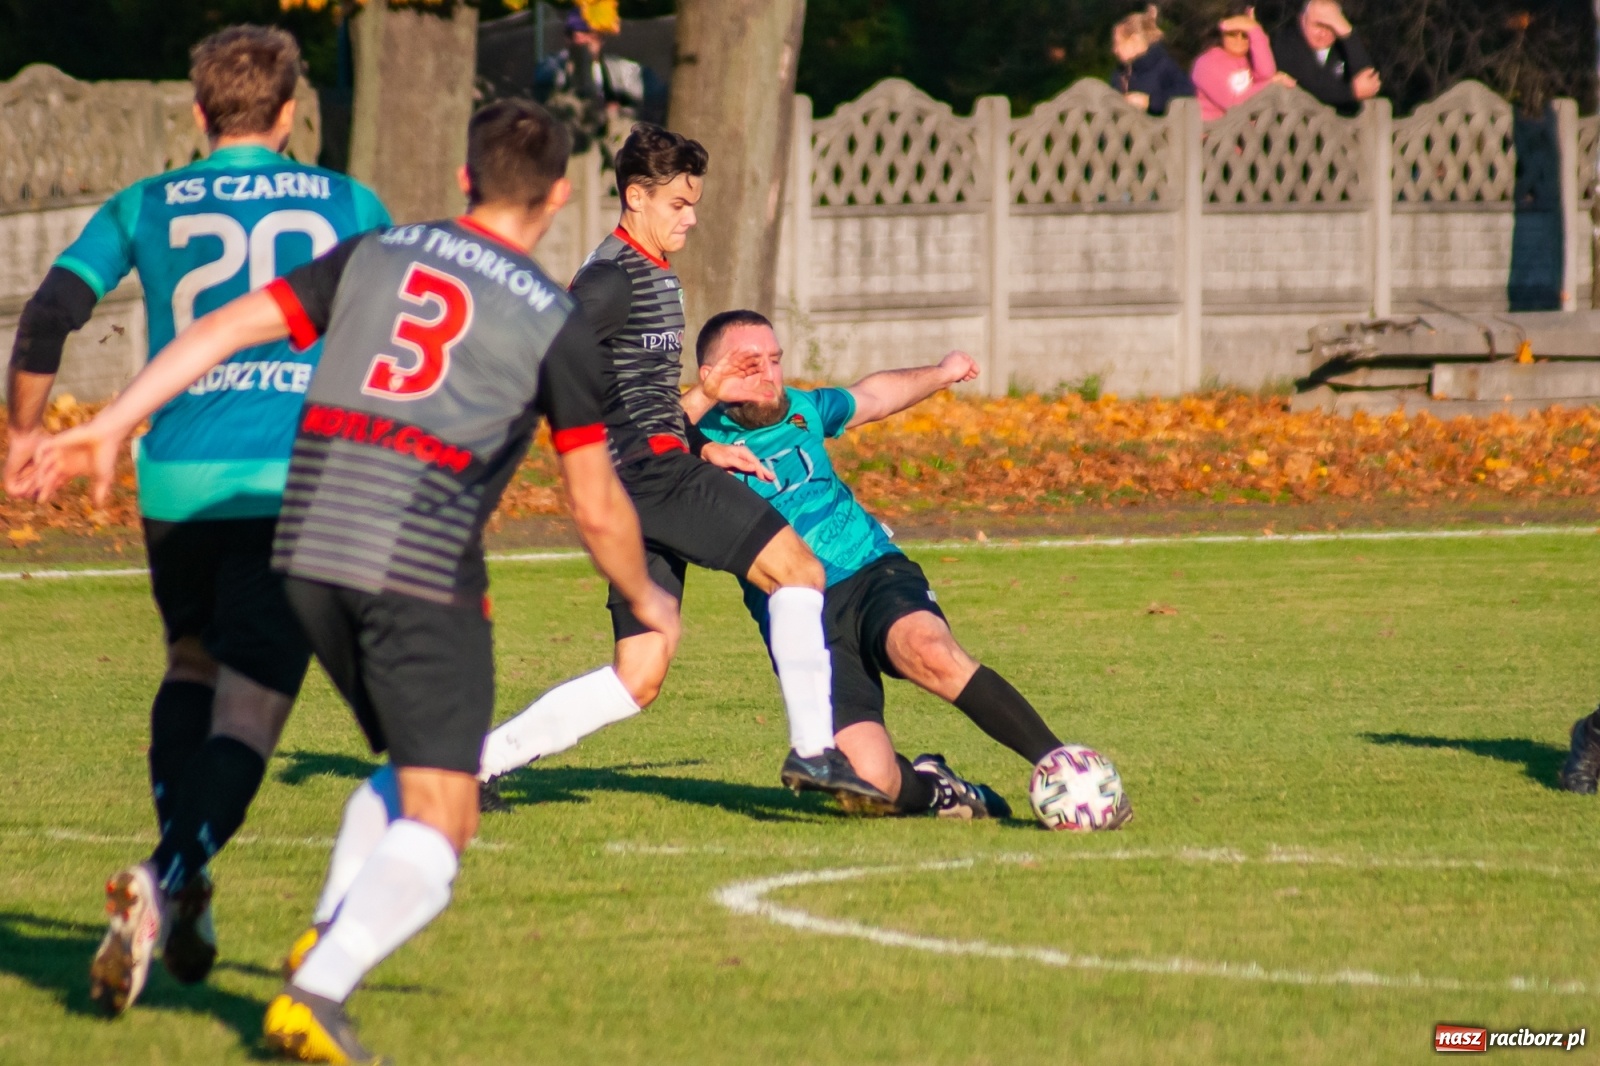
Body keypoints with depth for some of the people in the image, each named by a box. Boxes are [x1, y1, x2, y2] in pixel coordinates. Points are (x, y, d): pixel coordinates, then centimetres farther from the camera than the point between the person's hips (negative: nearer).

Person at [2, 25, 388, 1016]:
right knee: (249, 709, -2)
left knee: (193, 661, 25)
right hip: (299, 480, -2)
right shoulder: (347, 205, 10)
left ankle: (183, 878, 12)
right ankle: (168, 877, -25)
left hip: (178, 479, 2)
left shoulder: (145, 209, 9)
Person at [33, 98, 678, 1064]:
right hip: (424, 566, -6)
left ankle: (335, 939, 15)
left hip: (309, 547, 6)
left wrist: (114, 423, 5)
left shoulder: (374, 255, 12)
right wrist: (646, 602, 21)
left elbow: (231, 326, 3)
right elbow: (597, 509, 4)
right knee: (441, 820, -5)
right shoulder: (553, 320, 2)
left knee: (411, 769, 26)